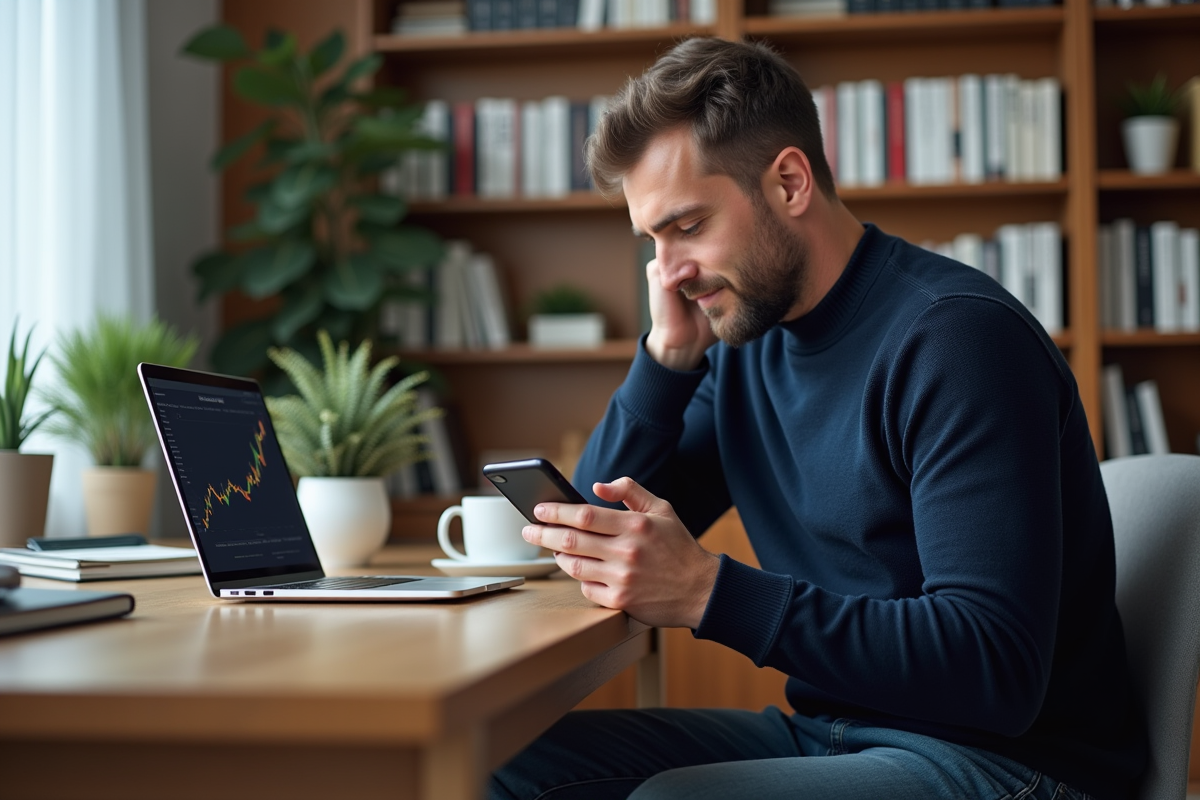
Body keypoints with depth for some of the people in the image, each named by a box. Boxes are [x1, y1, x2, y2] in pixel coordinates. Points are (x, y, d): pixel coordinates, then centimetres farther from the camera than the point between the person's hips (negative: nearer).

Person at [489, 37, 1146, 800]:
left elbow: (995, 670, -25)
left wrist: (708, 591, -31)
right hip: (827, 730, 7)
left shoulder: (956, 336, -18)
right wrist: (668, 355, -5)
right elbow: (602, 546, 7)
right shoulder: (744, 340, 7)